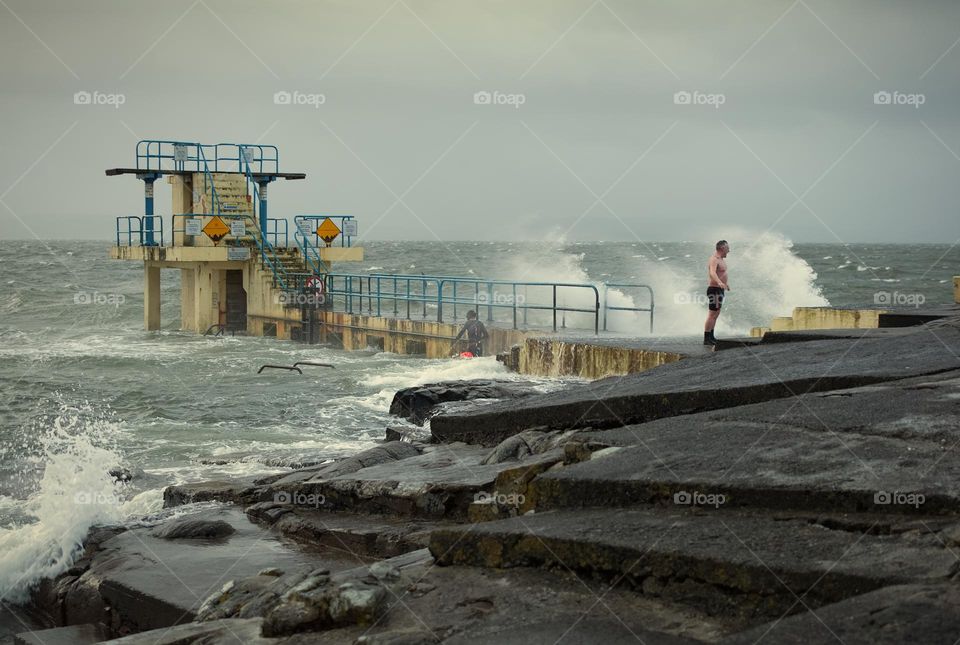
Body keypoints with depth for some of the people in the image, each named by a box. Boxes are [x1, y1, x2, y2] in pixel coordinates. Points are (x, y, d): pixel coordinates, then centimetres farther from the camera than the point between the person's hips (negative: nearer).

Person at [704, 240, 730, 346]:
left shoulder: (721, 259, 14)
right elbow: (712, 273, -37)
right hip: (714, 289, -11)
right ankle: (706, 339, -14)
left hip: (720, 289, 11)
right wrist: (719, 282, -55)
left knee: (716, 313, 17)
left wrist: (726, 282, 48)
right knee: (712, 314, -12)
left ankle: (711, 337, 25)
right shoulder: (714, 260, -18)